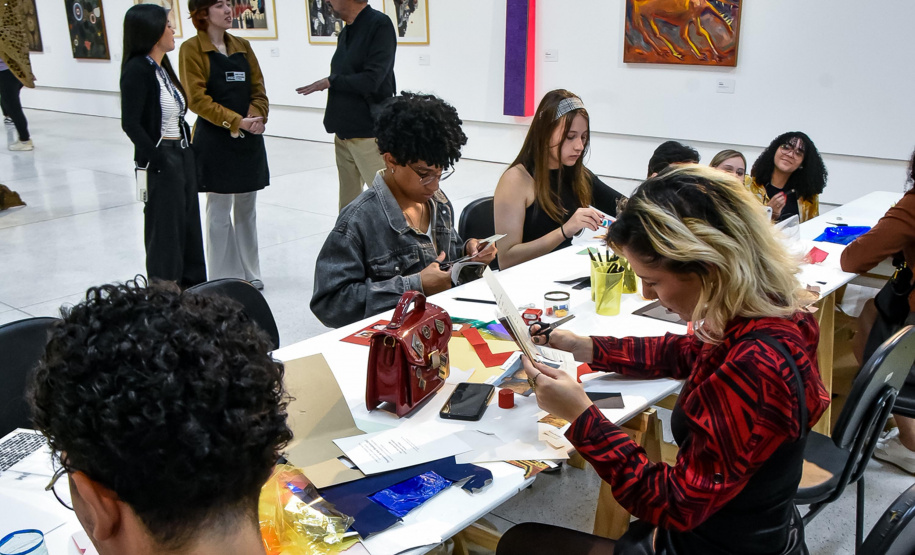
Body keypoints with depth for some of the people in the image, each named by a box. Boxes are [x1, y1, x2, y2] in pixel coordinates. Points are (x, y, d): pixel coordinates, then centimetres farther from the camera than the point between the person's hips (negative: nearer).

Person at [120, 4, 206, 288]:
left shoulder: (163, 67, 11)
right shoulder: (137, 70, -15)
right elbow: (131, 124, -19)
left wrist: (185, 152, 5)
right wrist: (159, 162, -19)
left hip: (182, 156, 9)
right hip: (161, 163, -9)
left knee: (189, 227, 15)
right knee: (166, 231, 2)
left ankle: (193, 288, 28)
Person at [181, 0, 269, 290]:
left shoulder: (242, 46, 12)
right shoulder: (192, 48, -5)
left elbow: (258, 89, 10)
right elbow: (197, 98, -12)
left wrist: (257, 116, -10)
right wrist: (235, 121, -19)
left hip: (250, 138, 5)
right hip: (215, 139, -5)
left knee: (247, 209, 12)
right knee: (219, 212, 0)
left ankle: (249, 274, 23)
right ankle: (223, 279, 9)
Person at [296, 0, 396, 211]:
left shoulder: (380, 25, -11)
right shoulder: (345, 33, 13)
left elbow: (371, 80, -18)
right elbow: (345, 80, 15)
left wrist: (329, 81, -8)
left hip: (369, 134, -8)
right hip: (344, 131, 8)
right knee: (348, 203, 12)